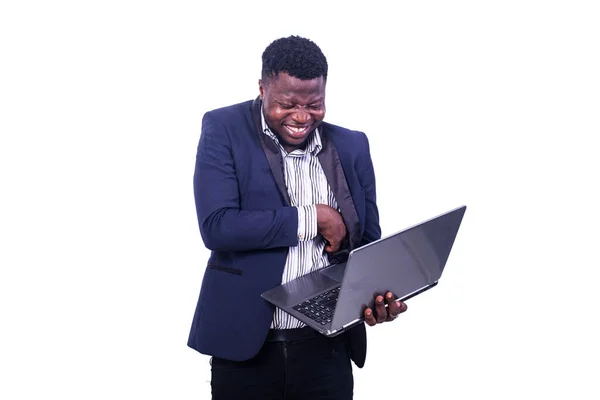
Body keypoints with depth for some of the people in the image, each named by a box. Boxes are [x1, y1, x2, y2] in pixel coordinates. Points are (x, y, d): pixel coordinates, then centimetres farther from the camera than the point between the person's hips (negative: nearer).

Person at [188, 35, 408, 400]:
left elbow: (368, 243, 10)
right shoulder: (225, 129, -4)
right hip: (245, 345, -2)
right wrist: (312, 218, -14)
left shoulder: (352, 146, 5)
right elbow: (216, 226, -14)